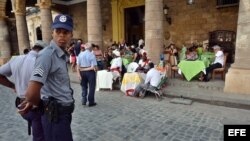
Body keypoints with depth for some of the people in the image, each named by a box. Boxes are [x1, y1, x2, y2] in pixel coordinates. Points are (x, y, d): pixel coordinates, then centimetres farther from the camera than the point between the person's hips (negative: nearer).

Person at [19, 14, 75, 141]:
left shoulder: (62, 55, 8)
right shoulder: (48, 54, -21)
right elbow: (31, 93, -29)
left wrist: (31, 102, 15)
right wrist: (38, 104, -7)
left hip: (63, 112, 9)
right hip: (55, 115, -9)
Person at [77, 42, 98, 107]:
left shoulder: (80, 54, -1)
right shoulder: (92, 55, -12)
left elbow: (78, 65, -4)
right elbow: (94, 66, -17)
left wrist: (79, 74, -1)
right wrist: (96, 69, 3)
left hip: (82, 72, 4)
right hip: (90, 72, -4)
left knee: (84, 86, 19)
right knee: (91, 87, 9)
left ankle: (84, 100, 17)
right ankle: (91, 102, 16)